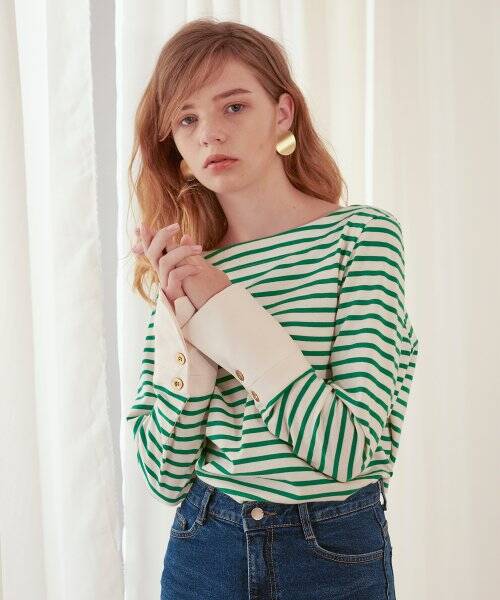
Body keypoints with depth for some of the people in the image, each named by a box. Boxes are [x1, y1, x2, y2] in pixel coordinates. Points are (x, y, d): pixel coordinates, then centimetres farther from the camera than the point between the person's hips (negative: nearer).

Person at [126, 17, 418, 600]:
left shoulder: (363, 234, -12)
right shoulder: (186, 268, -2)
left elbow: (348, 451, -20)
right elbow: (166, 476, -7)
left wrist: (223, 308, -21)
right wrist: (182, 319, -18)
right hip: (205, 549, 3)